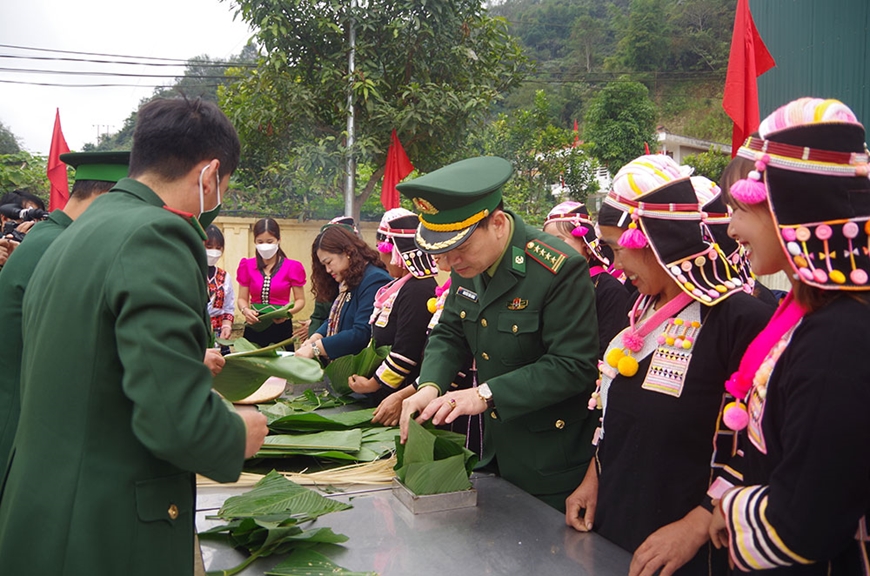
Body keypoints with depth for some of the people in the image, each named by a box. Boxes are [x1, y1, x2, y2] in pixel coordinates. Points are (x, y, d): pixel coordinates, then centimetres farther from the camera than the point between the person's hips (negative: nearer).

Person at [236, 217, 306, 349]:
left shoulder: (292, 267, 0)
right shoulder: (247, 266, 7)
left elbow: (300, 300, 1)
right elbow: (242, 298, 7)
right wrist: (245, 310, -15)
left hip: (281, 327, -1)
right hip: (254, 327, 2)